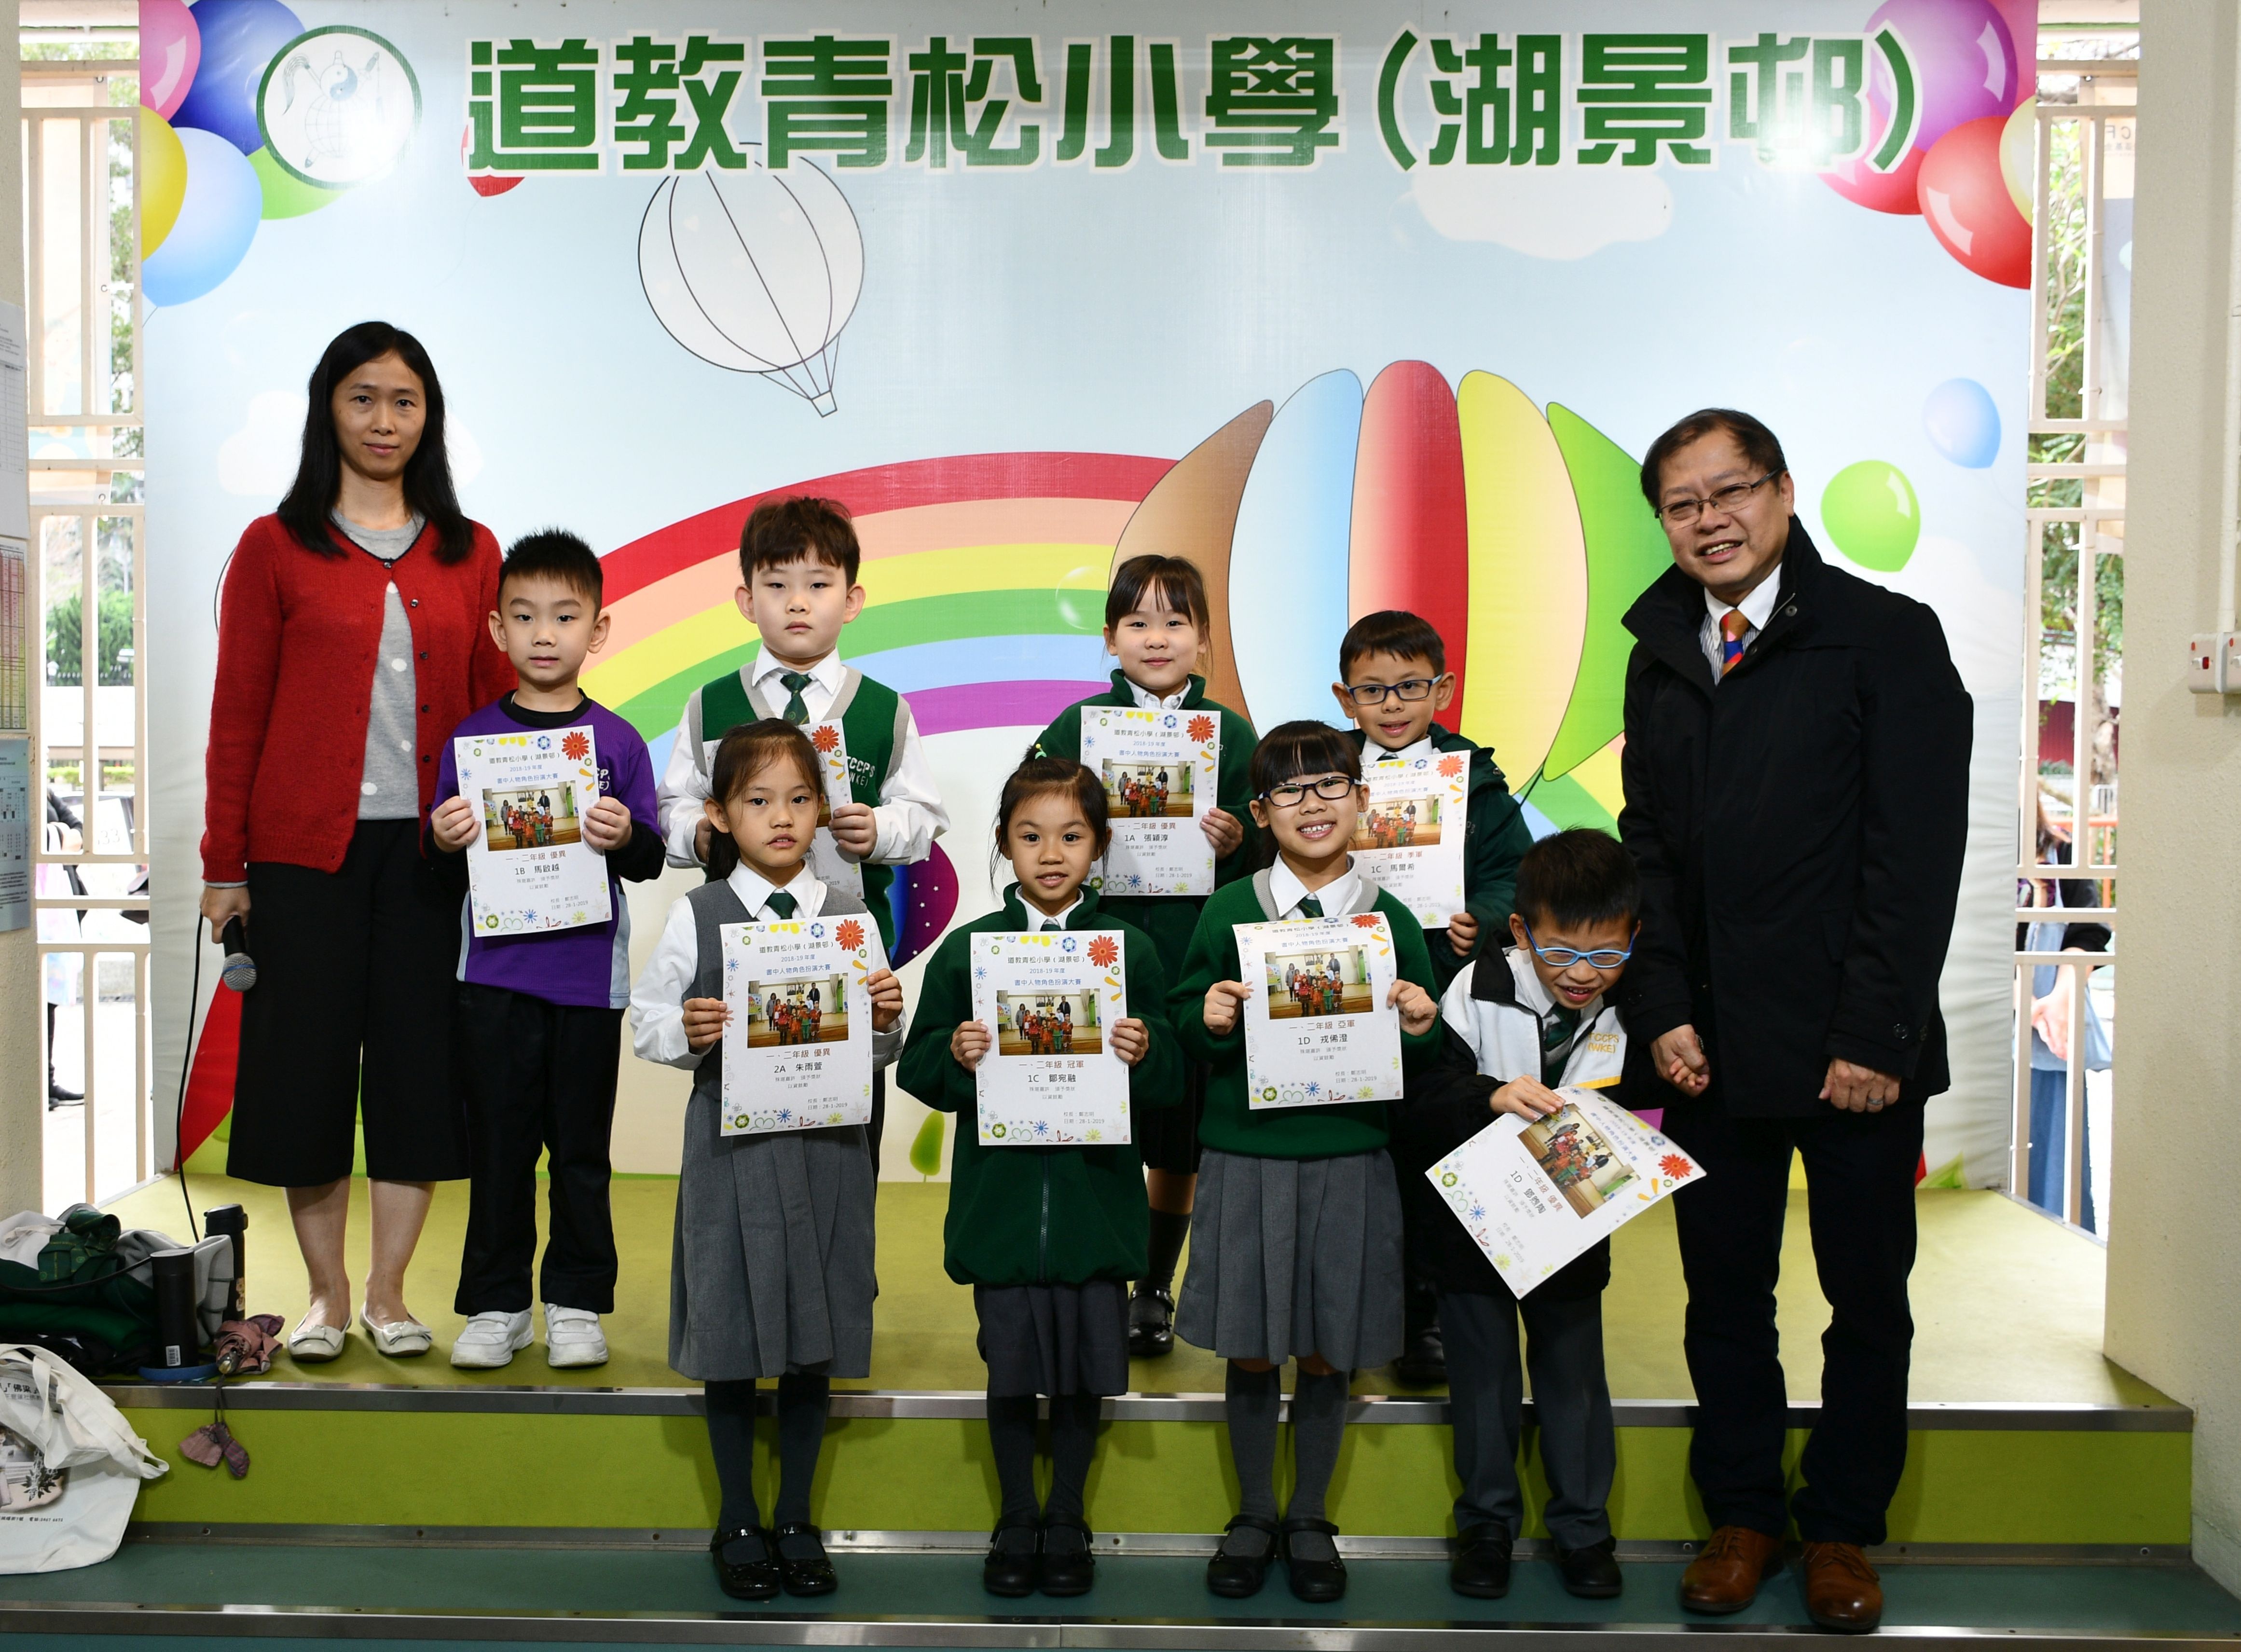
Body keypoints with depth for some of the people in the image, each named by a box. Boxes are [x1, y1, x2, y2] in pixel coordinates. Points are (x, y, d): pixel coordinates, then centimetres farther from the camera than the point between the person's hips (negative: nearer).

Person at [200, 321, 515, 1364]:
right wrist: (223, 863, 0)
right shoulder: (276, 547, 3)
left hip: (430, 847, 2)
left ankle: (388, 1291, 18)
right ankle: (326, 1294, 18)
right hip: (306, 849, -2)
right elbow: (237, 715, 3)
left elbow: (491, 702, 10)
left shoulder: (470, 553, 9)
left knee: (420, 1061, 4)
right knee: (308, 1061, 3)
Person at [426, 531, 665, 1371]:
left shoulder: (617, 742, 3)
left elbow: (651, 862, 3)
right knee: (499, 1144, 6)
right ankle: (496, 1305, 17)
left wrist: (626, 838, -18)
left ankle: (576, 1303, 19)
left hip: (589, 974, 0)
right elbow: (447, 873, 7)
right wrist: (445, 843, -14)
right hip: (496, 973, 1)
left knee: (581, 1147, 7)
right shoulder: (471, 739, 4)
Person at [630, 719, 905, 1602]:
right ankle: (737, 1522, 23)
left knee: (814, 1340, 9)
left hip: (827, 1144, 2)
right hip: (732, 1141, -1)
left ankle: (797, 1519, 25)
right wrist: (687, 1033, -16)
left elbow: (880, 1054, 10)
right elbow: (646, 1020, 4)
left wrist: (886, 1020, -12)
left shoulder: (850, 916, 5)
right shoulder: (697, 915, 0)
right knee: (731, 1340, 6)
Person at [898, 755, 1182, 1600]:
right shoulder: (965, 949, 2)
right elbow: (918, 1072, 3)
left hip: (1097, 1191, 0)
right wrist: (955, 1055, -17)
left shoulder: (1132, 949, 2)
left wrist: (1145, 1052, -18)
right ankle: (1016, 1522, 27)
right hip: (1001, 1193, 0)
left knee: (1084, 1369, 7)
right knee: (1011, 1366, 7)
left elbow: (1171, 1085, 3)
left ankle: (1067, 1522, 27)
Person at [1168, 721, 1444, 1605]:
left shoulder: (1389, 920, 2)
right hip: (1246, 1157, 0)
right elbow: (1185, 1021, 3)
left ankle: (1309, 1521, 28)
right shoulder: (1229, 912, 0)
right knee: (1250, 1348, 8)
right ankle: (1253, 1516, 28)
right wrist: (1208, 1020, -18)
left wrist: (1421, 1028, -14)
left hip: (1350, 1159, 1)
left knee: (1328, 1352, 9)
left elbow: (1421, 1057, 7)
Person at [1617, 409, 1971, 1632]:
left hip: (1852, 1047, -4)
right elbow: (1648, 841, 10)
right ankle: (1741, 1516, 26)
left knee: (1867, 1300, 8)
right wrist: (1663, 1011, -1)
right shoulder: (1660, 655, 11)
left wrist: (1877, 1035, -15)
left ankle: (1843, 1530, 25)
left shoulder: (1888, 636, -5)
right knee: (1724, 1295, 11)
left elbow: (1918, 851, -10)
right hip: (1710, 1047, 4)